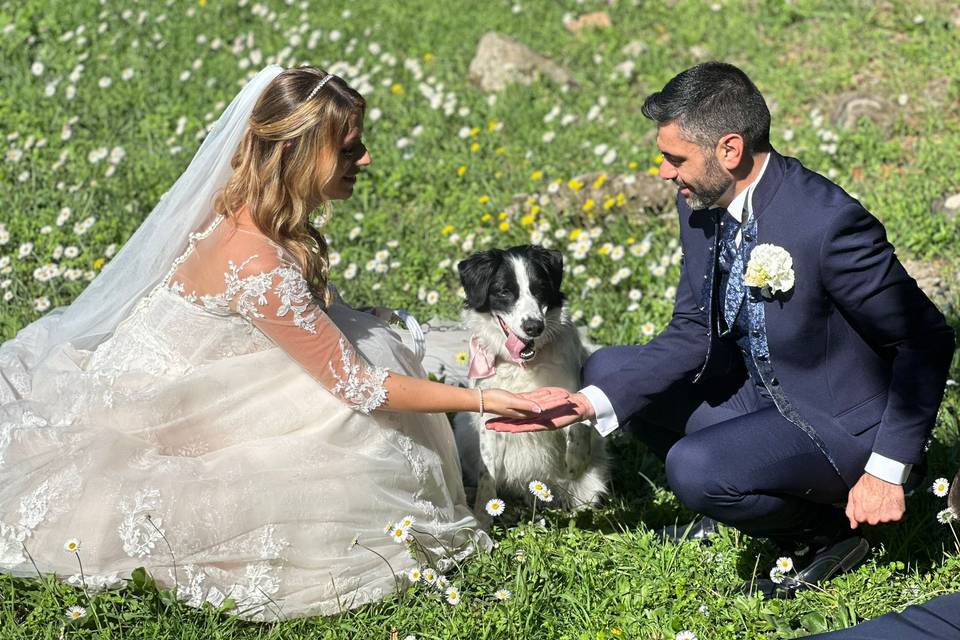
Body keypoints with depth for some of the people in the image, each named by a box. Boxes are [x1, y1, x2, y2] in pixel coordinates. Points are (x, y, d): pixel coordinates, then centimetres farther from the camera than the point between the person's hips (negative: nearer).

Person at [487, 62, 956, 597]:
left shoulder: (830, 222, -30)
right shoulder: (702, 204, -6)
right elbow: (692, 334, 1)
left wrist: (888, 470, -23)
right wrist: (591, 404, -11)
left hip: (843, 425, -9)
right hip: (760, 392, 9)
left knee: (695, 468, -31)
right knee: (608, 369, 7)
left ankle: (829, 533, -3)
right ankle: (733, 507, 12)